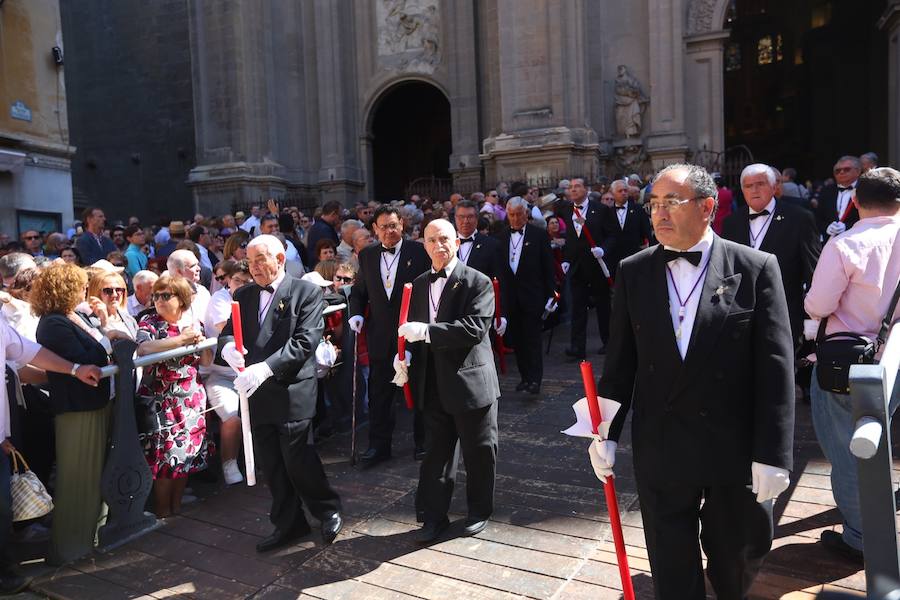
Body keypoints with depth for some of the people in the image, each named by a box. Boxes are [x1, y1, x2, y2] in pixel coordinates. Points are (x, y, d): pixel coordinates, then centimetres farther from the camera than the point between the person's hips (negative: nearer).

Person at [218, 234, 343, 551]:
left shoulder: (307, 292, -6)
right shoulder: (243, 295, 12)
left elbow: (305, 342, -16)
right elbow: (227, 332, 9)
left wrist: (266, 367, -26)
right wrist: (228, 346, -16)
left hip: (292, 391, -6)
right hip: (257, 393, 6)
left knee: (297, 460, -1)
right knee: (271, 465, 13)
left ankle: (328, 510, 24)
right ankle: (288, 524, 30)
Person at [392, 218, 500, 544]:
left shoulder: (478, 282, -9)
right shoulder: (418, 284, 11)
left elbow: (475, 328, -21)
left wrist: (427, 331, -26)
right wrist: (404, 356, -2)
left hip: (471, 381, -4)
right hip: (433, 385, 5)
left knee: (479, 452, 11)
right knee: (436, 454, 12)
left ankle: (479, 511, 31)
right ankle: (434, 516, 25)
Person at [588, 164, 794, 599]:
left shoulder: (755, 268, -7)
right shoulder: (633, 271, 0)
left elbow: (775, 367, -8)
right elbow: (620, 360, 3)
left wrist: (772, 454, -11)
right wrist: (606, 432, 3)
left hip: (735, 446, -1)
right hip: (660, 446, 1)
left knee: (742, 550, 19)